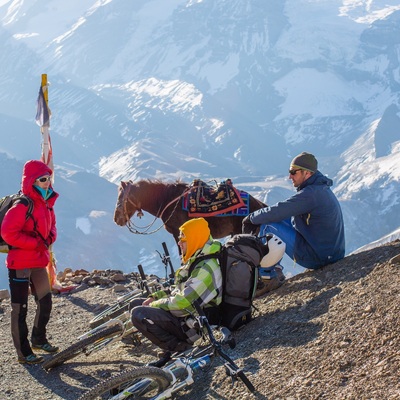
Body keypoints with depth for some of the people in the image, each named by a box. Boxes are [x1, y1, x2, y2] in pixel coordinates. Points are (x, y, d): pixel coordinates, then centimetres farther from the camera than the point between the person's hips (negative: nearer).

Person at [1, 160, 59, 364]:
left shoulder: (46, 203, 7)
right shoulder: (22, 206, -19)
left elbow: (50, 224, 23)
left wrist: (50, 237, 0)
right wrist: (36, 243, -21)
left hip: (39, 262, 9)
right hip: (20, 264, -8)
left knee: (45, 302, 16)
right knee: (20, 308, 1)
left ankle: (39, 339, 36)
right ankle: (23, 352, 8)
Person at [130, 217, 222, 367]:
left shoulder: (206, 269, -24)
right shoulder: (194, 261, 9)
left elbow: (183, 302, -26)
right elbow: (179, 290, 22)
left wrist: (155, 304, -11)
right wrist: (154, 297, 8)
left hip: (192, 325, -11)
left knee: (138, 314, -22)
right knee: (135, 304, 13)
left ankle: (179, 347, -14)